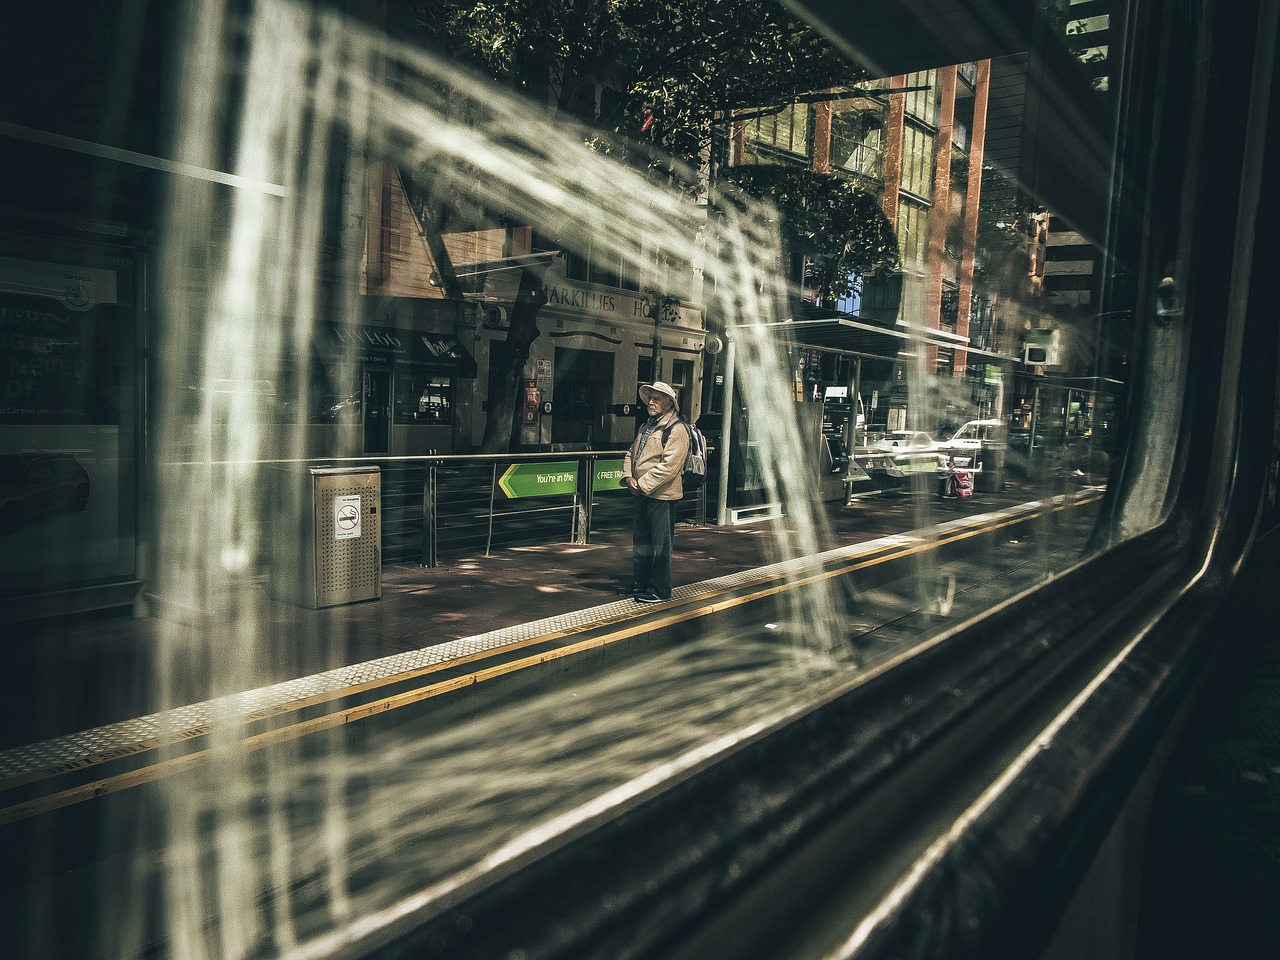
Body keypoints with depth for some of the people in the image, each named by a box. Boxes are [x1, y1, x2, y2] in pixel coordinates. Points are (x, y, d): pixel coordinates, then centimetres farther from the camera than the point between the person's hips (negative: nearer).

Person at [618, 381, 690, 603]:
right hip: (642, 494, 9)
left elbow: (668, 466, -21)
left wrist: (643, 484, -19)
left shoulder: (676, 430, -13)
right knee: (640, 541, 17)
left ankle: (660, 590, 9)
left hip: (661, 496, -9)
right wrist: (628, 477, -2)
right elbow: (631, 454, 17)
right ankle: (640, 584, 30)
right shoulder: (646, 426, 16)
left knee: (660, 544, 0)